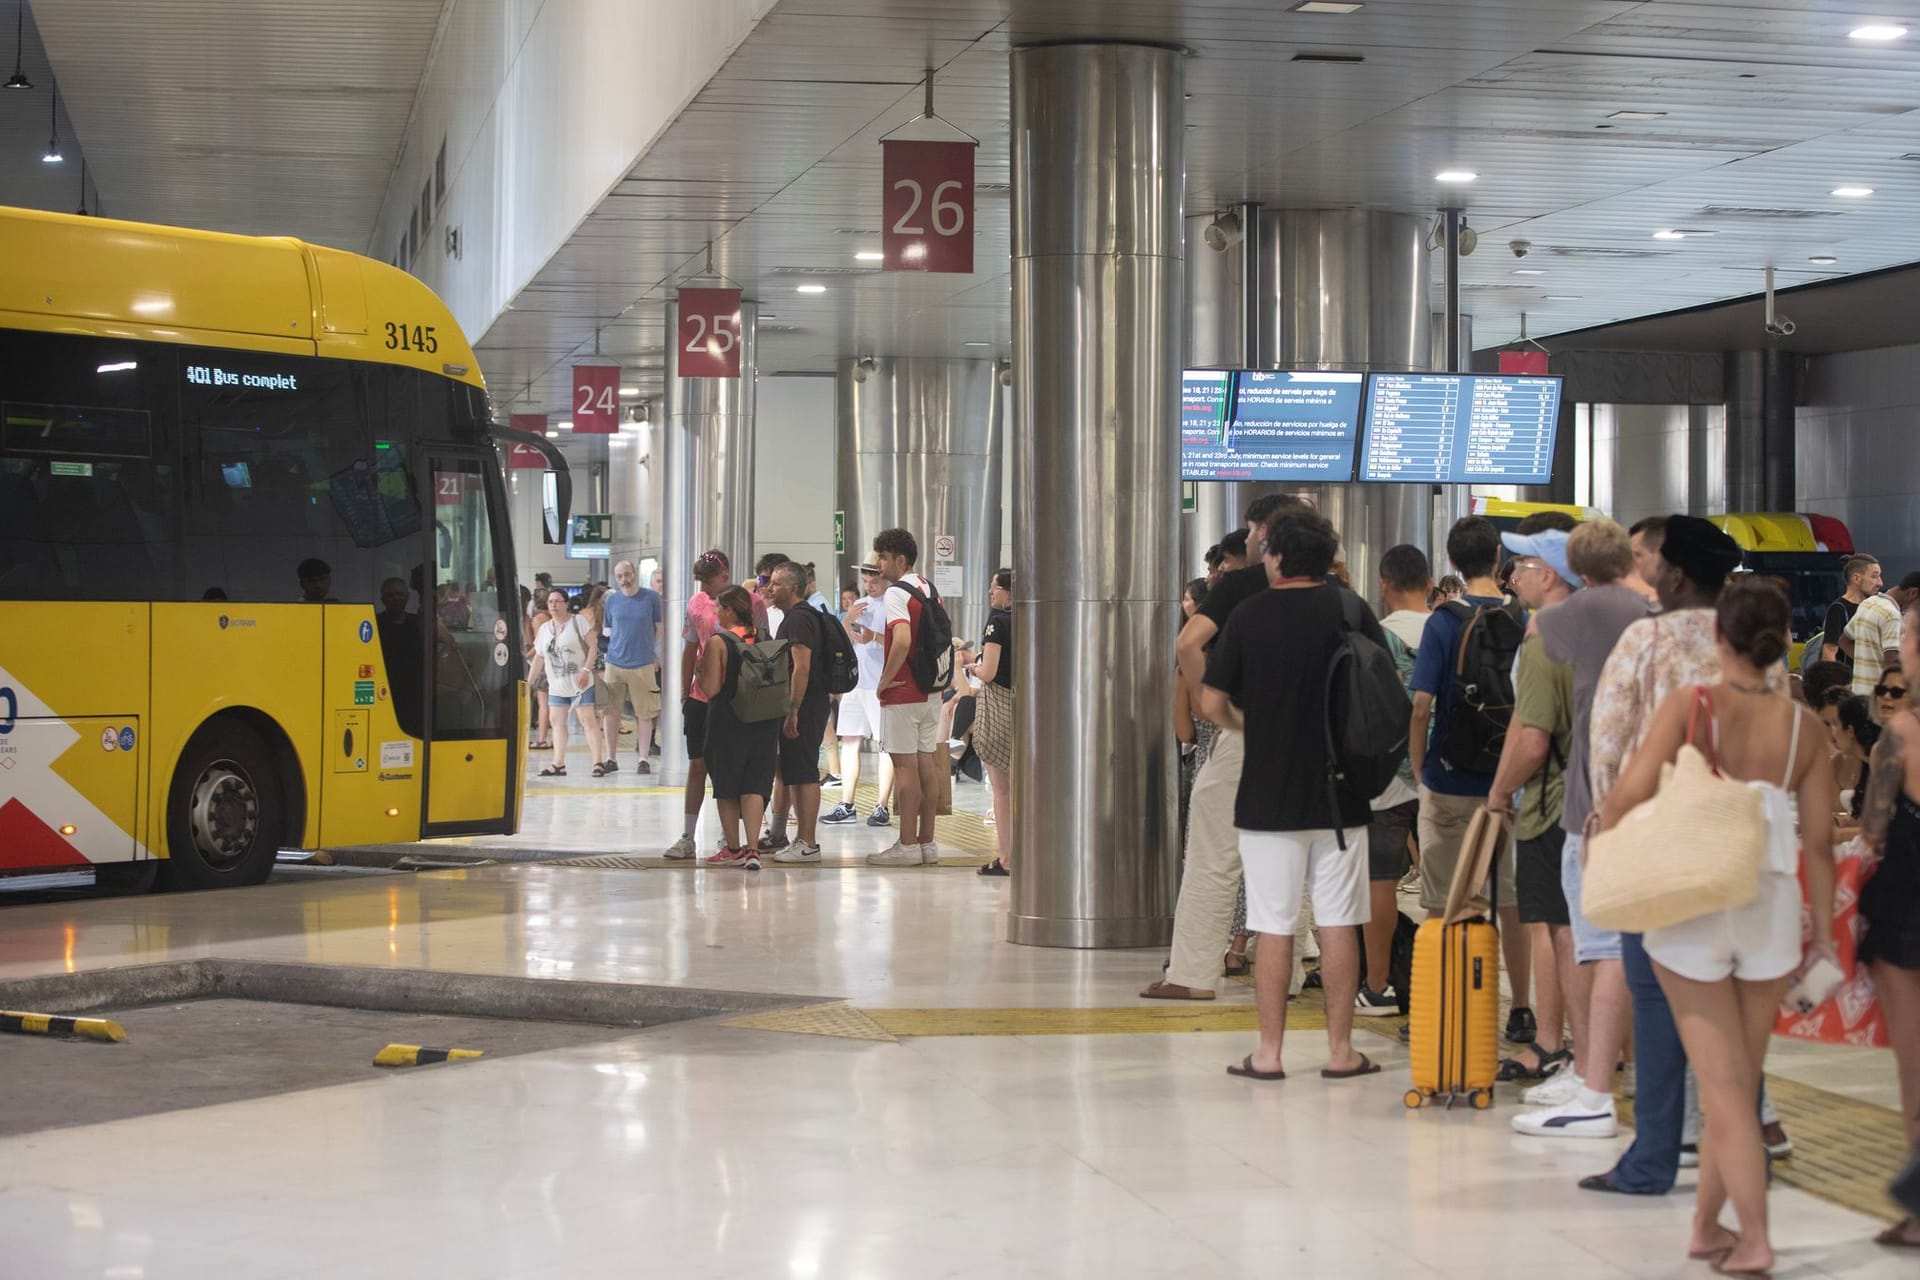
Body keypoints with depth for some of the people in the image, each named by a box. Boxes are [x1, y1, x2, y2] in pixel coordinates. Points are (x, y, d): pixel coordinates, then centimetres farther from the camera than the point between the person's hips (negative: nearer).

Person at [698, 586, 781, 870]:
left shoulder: (718, 642, -11)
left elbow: (710, 688, -13)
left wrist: (702, 667, 4)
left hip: (727, 721, -4)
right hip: (763, 722, 4)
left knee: (726, 788, 10)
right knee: (754, 785, 2)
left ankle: (733, 849, 18)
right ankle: (751, 848, -12)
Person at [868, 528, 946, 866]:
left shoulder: (896, 594, -14)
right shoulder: (929, 589, 12)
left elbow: (902, 640, -28)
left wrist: (885, 680, -17)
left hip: (903, 694, -8)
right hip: (931, 691, 8)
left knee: (904, 766, -4)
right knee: (926, 765, 10)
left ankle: (907, 845, -3)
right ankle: (927, 843, 13)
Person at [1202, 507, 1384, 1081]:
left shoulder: (1249, 615, -5)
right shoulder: (1349, 609, -2)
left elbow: (1212, 703, -3)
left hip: (1269, 793, -1)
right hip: (1341, 795, 1)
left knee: (1274, 927, 3)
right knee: (1339, 924, 6)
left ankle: (1269, 1052, 6)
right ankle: (1340, 1050, 9)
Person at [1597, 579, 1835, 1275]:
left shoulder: (1690, 705, -11)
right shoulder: (1801, 726, -2)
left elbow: (1631, 792, -21)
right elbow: (1819, 840, 0)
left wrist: (1602, 829, 1)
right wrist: (1824, 930, 11)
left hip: (1692, 906, -3)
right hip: (1771, 910, 3)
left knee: (1723, 1083, 2)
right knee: (1741, 1080, 16)